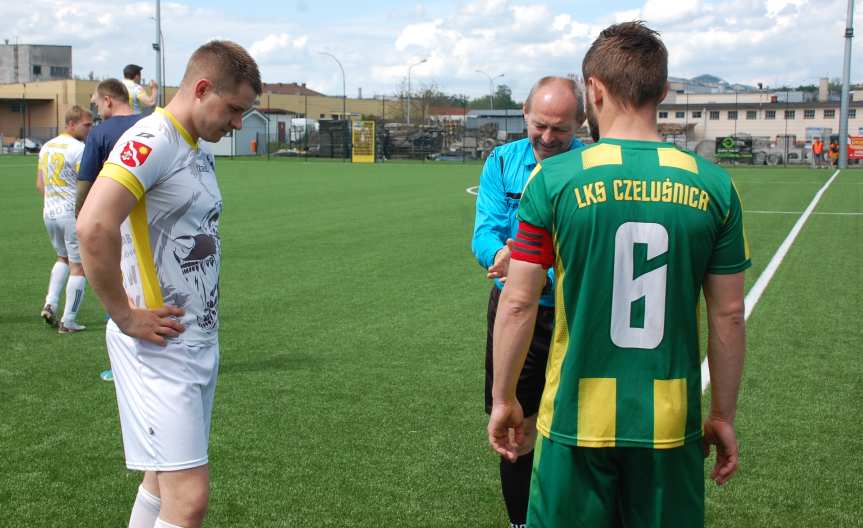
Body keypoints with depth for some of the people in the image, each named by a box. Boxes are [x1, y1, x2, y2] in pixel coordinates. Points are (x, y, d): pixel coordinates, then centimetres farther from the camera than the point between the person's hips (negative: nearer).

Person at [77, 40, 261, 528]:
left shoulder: (199, 151, 14)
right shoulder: (152, 140, -16)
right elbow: (94, 228, -29)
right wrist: (125, 316, -20)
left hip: (200, 343, 9)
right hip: (160, 348, -9)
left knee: (165, 482, 16)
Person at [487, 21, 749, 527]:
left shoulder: (554, 178, -8)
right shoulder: (713, 186, -2)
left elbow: (518, 303, -7)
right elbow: (729, 315, 1)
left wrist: (504, 398, 6)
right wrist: (724, 416, 12)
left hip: (577, 417, -2)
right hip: (671, 423, 2)